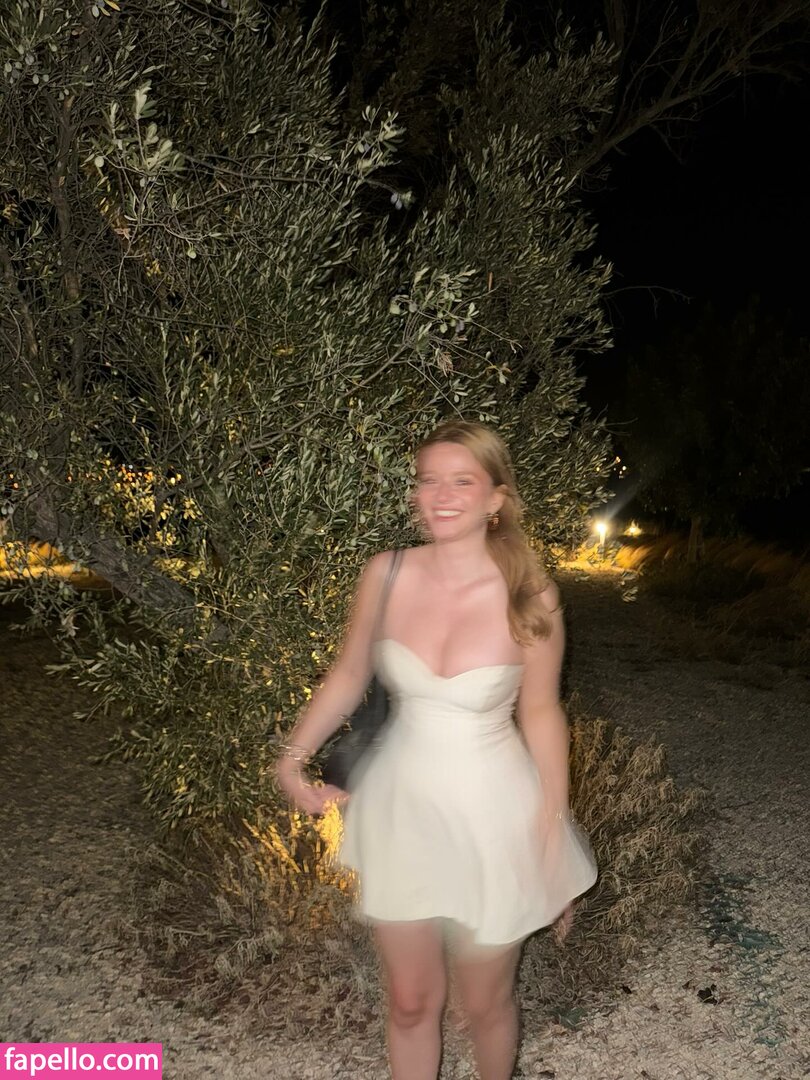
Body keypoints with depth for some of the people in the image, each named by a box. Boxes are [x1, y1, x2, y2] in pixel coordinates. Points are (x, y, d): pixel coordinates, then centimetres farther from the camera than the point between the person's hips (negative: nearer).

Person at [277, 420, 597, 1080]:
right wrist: (296, 756, -9)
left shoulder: (531, 598, -17)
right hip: (402, 807, 2)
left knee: (485, 1002, 20)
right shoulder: (386, 575, -12)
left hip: (492, 814, -1)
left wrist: (554, 841, -2)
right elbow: (349, 674, 2)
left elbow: (541, 713, -6)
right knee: (411, 1001, 18)